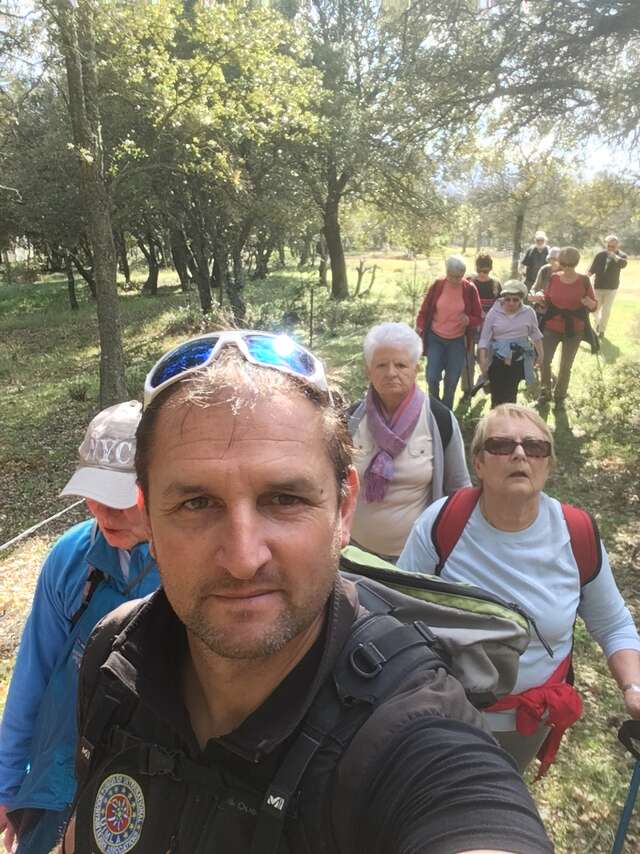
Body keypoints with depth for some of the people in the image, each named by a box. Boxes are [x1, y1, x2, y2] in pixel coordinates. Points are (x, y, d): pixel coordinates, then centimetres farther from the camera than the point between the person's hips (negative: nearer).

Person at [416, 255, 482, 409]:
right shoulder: (437, 285, -6)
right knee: (432, 377, -7)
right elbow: (424, 310, 3)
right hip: (435, 338, 0)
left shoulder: (470, 289, -6)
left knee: (452, 381, 6)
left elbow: (478, 318, 0)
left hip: (457, 341, 0)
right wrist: (420, 327, -10)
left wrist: (469, 320, -21)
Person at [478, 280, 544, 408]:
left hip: (519, 360, 1)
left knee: (510, 394, 1)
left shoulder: (528, 312, 0)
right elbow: (484, 338, -3)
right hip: (498, 359, -1)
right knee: (497, 394, -2)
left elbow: (535, 334, 13)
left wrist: (540, 354, 14)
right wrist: (482, 359, -11)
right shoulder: (494, 312, -4)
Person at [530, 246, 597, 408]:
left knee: (566, 366, 7)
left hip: (574, 330, -1)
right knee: (544, 361, -3)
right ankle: (545, 392, 19)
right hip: (552, 327, 1)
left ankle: (560, 396, 26)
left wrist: (589, 303, -26)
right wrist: (538, 298, -15)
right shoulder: (554, 278, -3)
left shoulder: (584, 280, -8)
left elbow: (594, 306, -2)